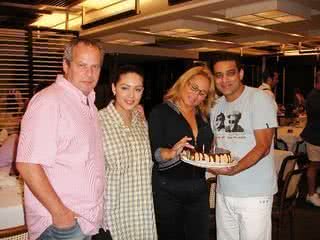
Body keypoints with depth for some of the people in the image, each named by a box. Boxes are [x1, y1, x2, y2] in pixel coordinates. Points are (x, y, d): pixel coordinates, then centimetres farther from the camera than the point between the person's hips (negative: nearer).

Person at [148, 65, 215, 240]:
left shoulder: (203, 117, 11)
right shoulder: (160, 112, -6)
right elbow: (153, 152, -15)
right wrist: (171, 153, -33)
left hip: (199, 188, 5)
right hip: (167, 189, -5)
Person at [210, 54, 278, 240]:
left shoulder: (260, 99, -10)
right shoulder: (217, 106, 10)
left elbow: (263, 147, -16)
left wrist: (234, 169, -30)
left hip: (255, 194, -6)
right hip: (224, 192, 6)